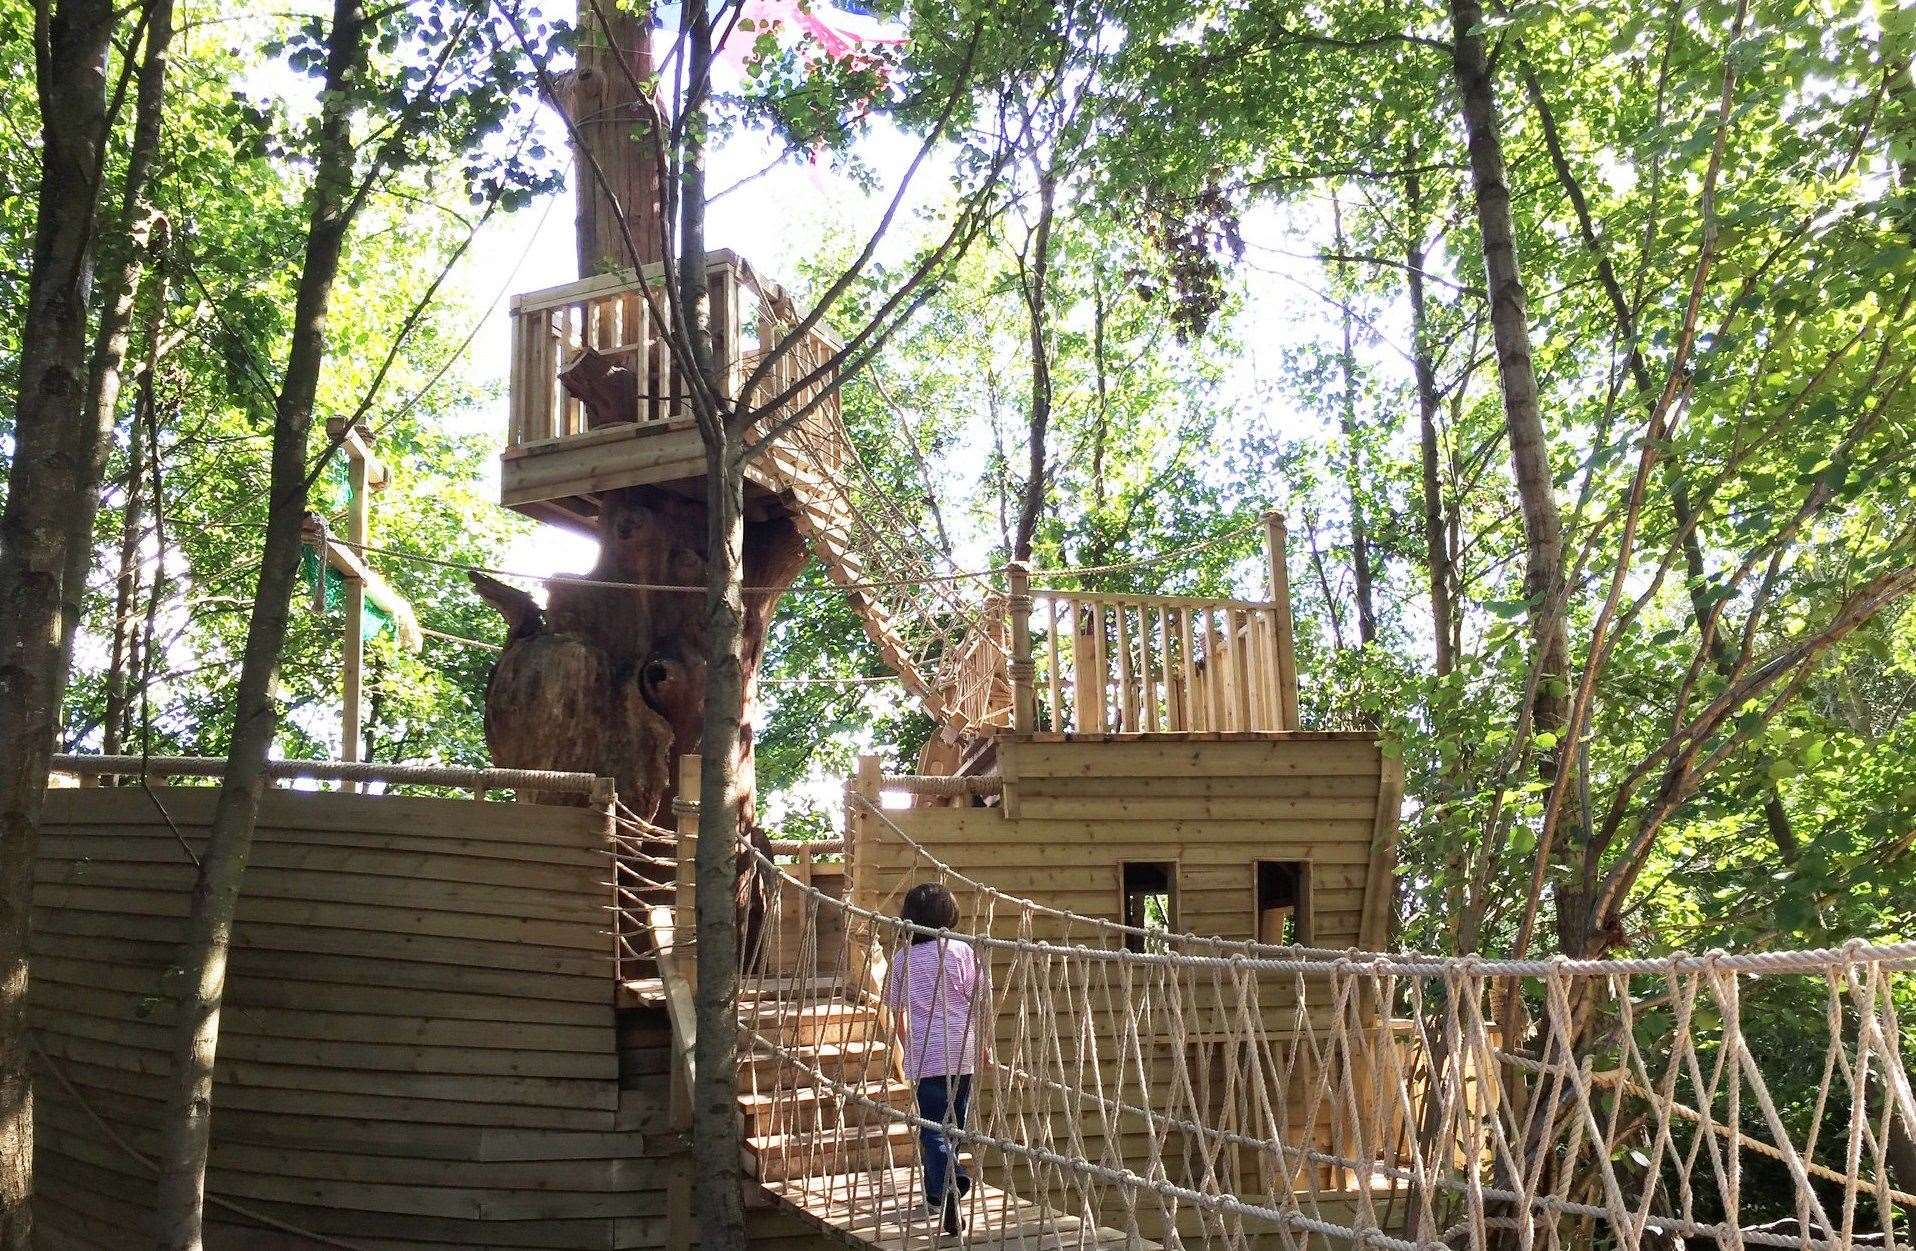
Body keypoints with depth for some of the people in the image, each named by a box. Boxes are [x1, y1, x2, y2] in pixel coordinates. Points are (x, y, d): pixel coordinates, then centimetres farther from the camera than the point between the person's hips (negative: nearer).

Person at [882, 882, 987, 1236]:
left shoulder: (902, 958, 2)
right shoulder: (960, 950, -3)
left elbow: (898, 1012, 11)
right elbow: (977, 1002, -1)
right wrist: (984, 1043, 13)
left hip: (924, 1054, -1)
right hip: (962, 1053, 1)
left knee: (932, 1129, 0)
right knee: (953, 1124, 16)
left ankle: (949, 1183, -25)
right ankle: (937, 1194, 26)